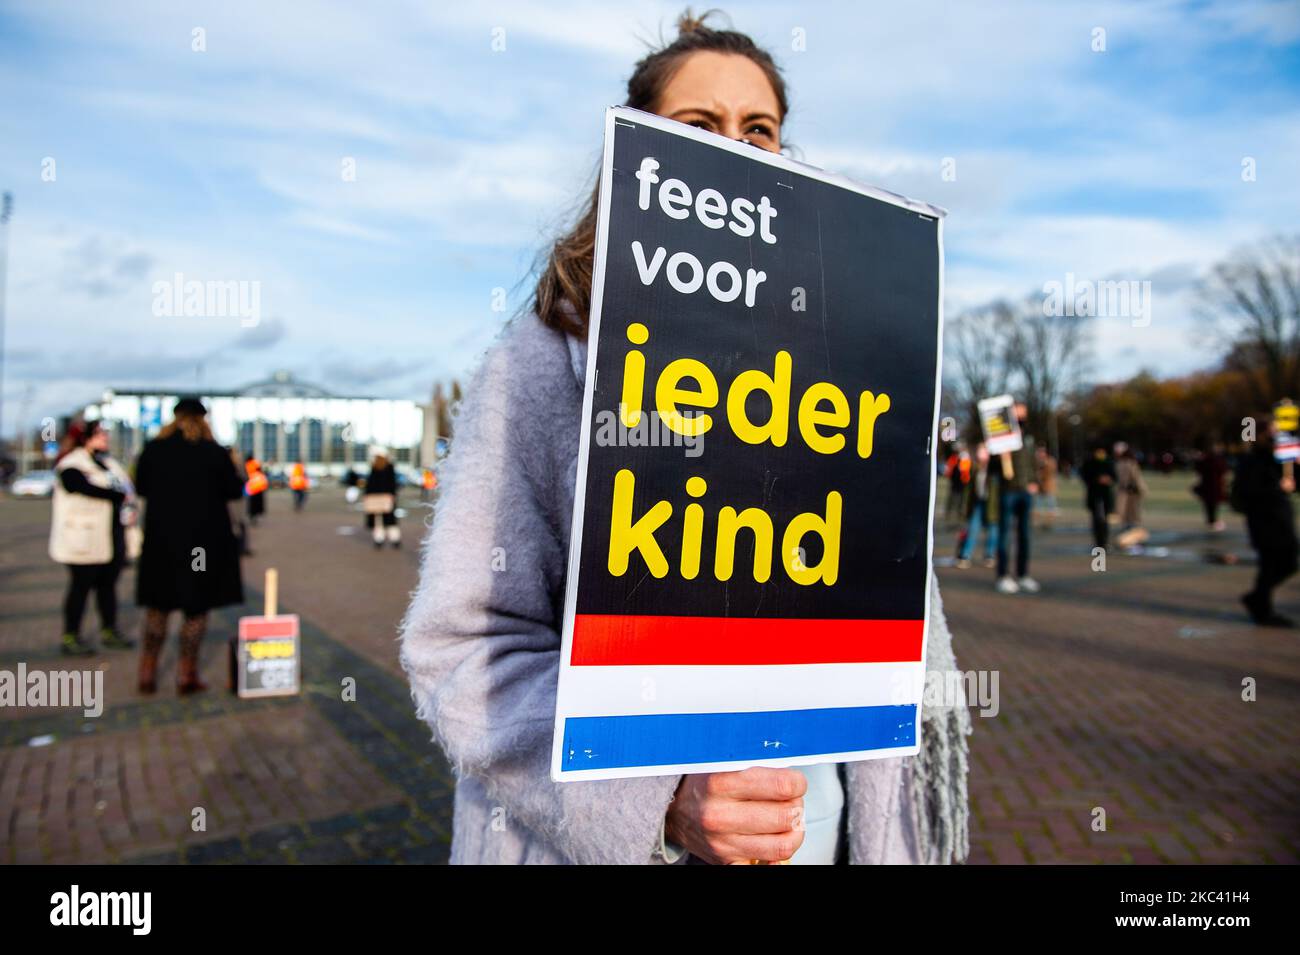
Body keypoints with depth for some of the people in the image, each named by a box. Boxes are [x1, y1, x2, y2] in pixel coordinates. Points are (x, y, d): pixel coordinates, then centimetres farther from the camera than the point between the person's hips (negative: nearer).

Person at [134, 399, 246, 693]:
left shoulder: (152, 450, -1)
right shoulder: (215, 452, -8)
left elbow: (141, 487, 9)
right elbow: (234, 491, -2)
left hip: (162, 536, 3)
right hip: (204, 538, -3)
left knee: (158, 606, 16)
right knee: (196, 607, 6)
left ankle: (148, 673, 19)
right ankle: (186, 675, 9)